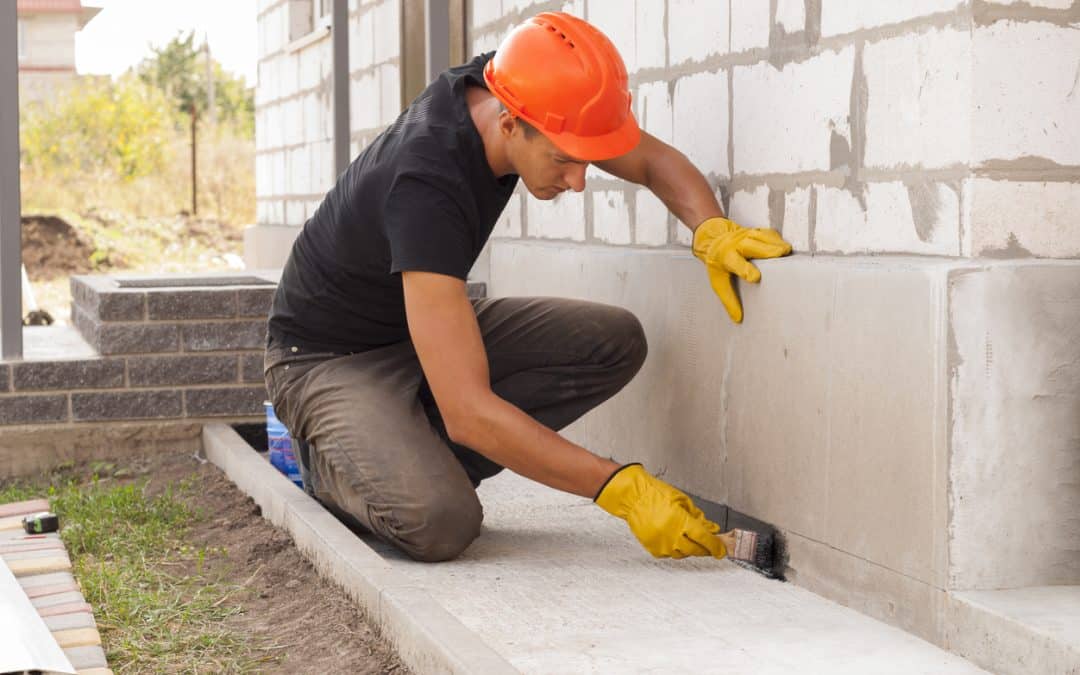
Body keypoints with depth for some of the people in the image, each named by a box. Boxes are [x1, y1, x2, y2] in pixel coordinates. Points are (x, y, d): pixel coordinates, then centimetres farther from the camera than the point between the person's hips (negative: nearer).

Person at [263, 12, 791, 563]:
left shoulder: (506, 85, -15)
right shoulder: (425, 184, -38)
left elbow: (653, 161, -1)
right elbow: (469, 410, -41)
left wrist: (711, 230, -23)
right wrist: (621, 488, -39)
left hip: (427, 324, 8)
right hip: (330, 358, -8)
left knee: (614, 341, -11)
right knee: (440, 522, -34)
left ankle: (416, 460, -2)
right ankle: (334, 463, 1)